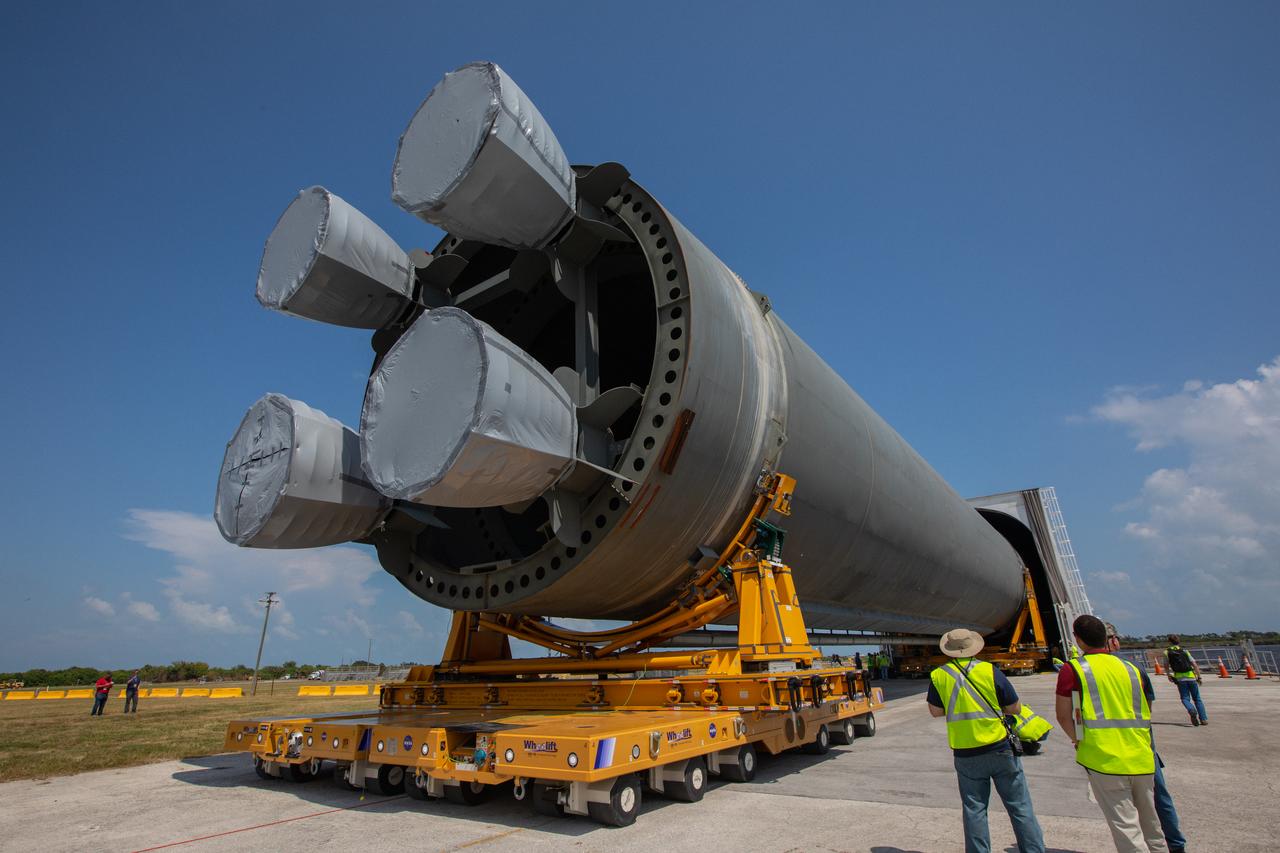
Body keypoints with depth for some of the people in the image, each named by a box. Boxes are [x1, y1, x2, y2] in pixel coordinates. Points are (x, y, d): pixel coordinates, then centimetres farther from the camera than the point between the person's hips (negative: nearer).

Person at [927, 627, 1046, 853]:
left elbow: (935, 711, 2)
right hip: (1001, 749, -1)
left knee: (974, 810, 11)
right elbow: (1015, 708, -2)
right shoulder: (990, 671, -8)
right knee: (1020, 807, 11)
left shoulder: (938, 676, -4)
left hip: (966, 755, 1)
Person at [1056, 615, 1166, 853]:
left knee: (1125, 825, 0)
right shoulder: (1132, 669, 10)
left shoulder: (1073, 669, -4)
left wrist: (1078, 741, 14)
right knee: (1150, 824, 21)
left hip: (1104, 760, -5)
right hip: (1141, 758, 6)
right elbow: (1147, 714, 18)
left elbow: (1063, 715, -3)